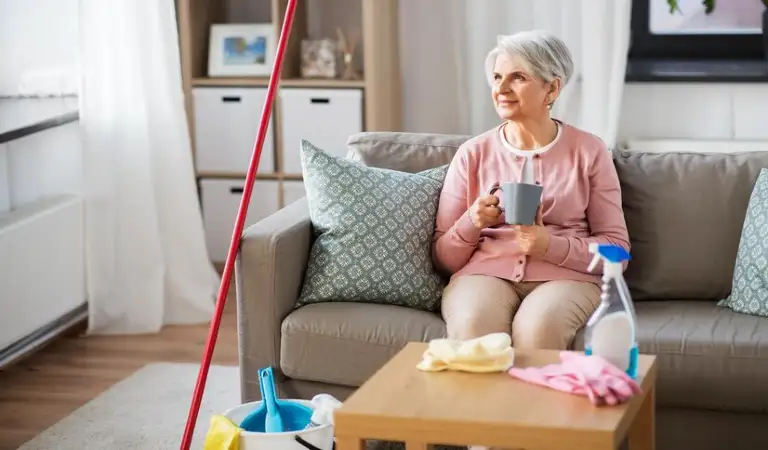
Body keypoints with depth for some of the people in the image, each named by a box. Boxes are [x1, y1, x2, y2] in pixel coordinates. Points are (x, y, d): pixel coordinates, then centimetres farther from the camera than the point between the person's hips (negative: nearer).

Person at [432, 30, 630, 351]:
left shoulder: (589, 151, 6)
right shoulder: (472, 153, 10)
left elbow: (616, 249, 3)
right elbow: (444, 259, 10)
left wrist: (552, 246, -13)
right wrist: (471, 224, -11)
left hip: (565, 277, -1)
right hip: (484, 273, 1)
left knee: (538, 328, -35)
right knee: (474, 328, -35)